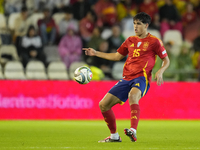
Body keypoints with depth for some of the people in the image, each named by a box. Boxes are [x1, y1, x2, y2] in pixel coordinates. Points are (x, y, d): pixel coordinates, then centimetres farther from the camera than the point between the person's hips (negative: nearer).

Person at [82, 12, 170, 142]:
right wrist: (96, 53, 25)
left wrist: (160, 72, -16)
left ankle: (133, 132, -53)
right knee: (104, 104, 0)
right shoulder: (130, 40, 18)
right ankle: (114, 136, 14)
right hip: (127, 78, 7)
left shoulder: (154, 41, 2)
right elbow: (117, 56, 28)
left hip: (142, 78, -7)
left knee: (133, 96, -41)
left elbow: (166, 60, 4)